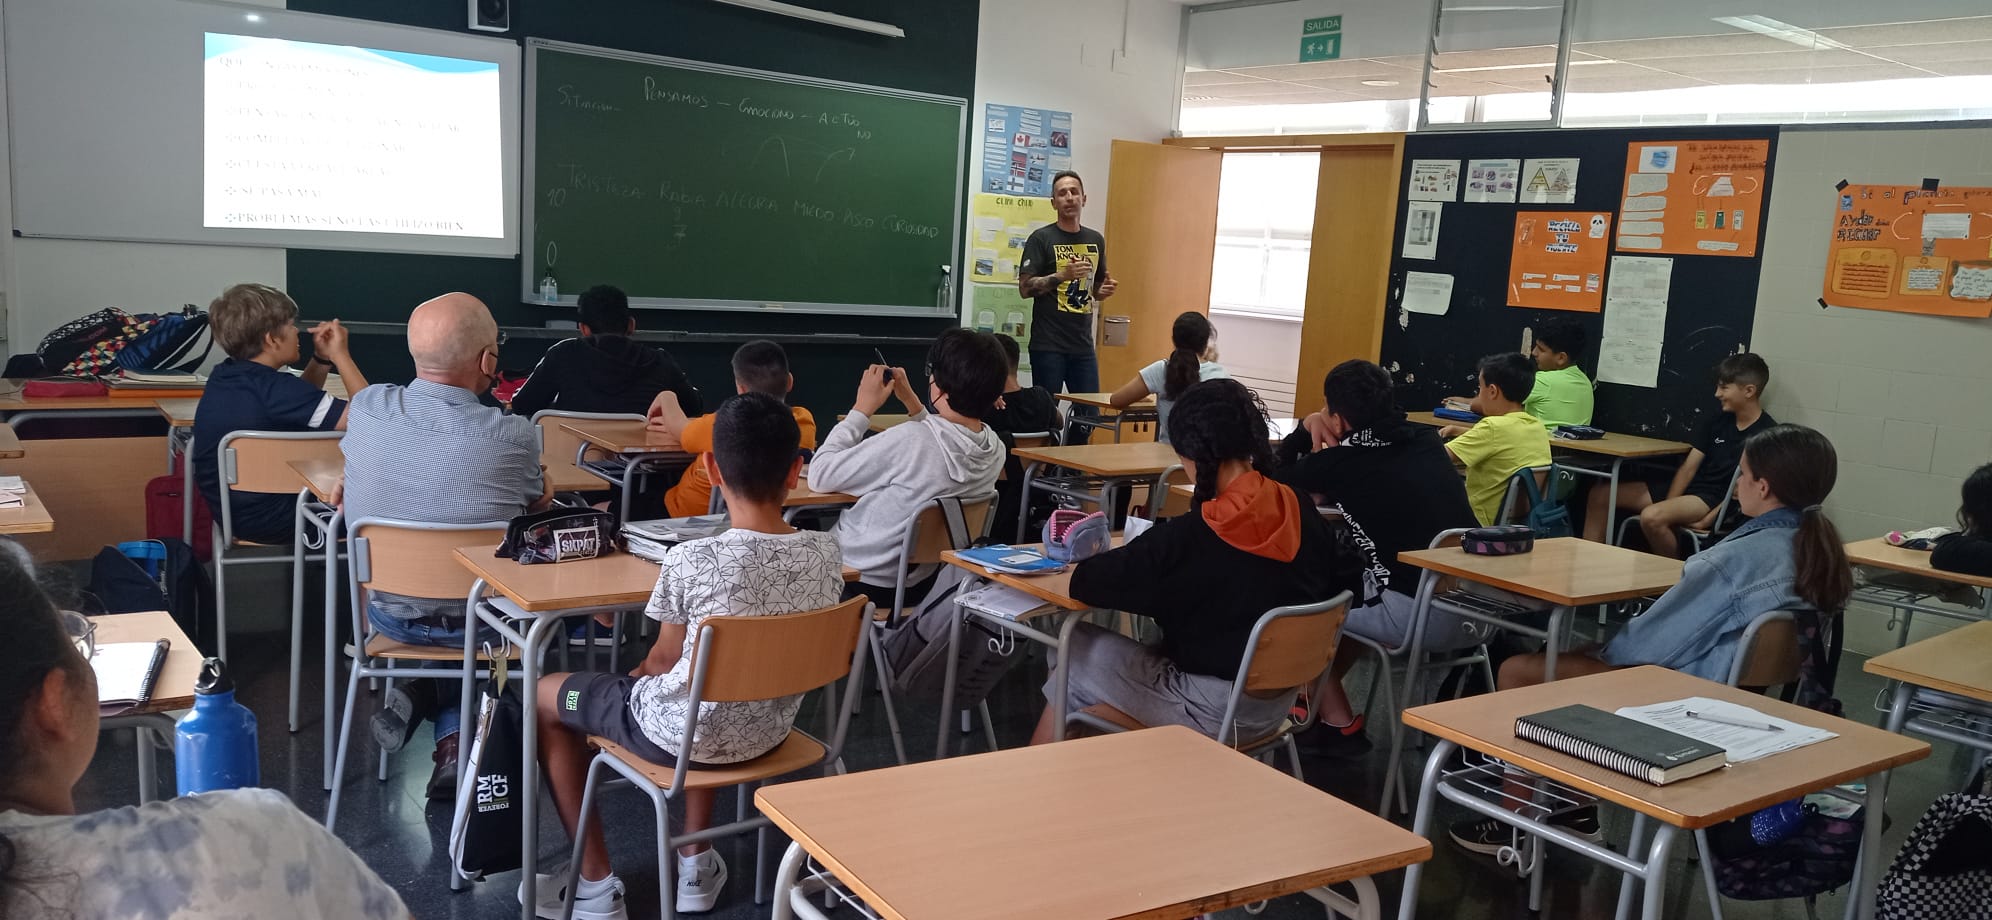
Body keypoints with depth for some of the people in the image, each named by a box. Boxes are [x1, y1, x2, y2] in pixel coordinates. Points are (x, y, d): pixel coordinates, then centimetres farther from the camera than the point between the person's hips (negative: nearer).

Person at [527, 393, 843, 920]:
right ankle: (697, 863, 35)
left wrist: (640, 671, 15)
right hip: (769, 731, 5)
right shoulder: (826, 554, -12)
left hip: (682, 735, -5)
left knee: (546, 697, 20)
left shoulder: (690, 561, -25)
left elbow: (665, 661, -9)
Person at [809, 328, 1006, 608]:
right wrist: (911, 402, 9)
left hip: (864, 584, -7)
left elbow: (819, 476, -22)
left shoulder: (909, 441, -33)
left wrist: (862, 408, -14)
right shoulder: (994, 448, -11)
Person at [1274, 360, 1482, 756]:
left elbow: (1274, 478, 10)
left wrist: (1305, 427, 18)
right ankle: (1319, 696, 42)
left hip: (1424, 617, -7)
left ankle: (1337, 722, 20)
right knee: (1350, 584, 30)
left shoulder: (1341, 462, -6)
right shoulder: (1426, 441, 11)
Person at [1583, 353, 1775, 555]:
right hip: (1688, 489, 8)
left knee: (1651, 517, -36)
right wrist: (1668, 504, -5)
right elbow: (1688, 468, 9)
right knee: (1600, 494, -2)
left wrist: (1707, 521, -20)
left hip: (1715, 500, -8)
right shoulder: (1717, 422, 13)